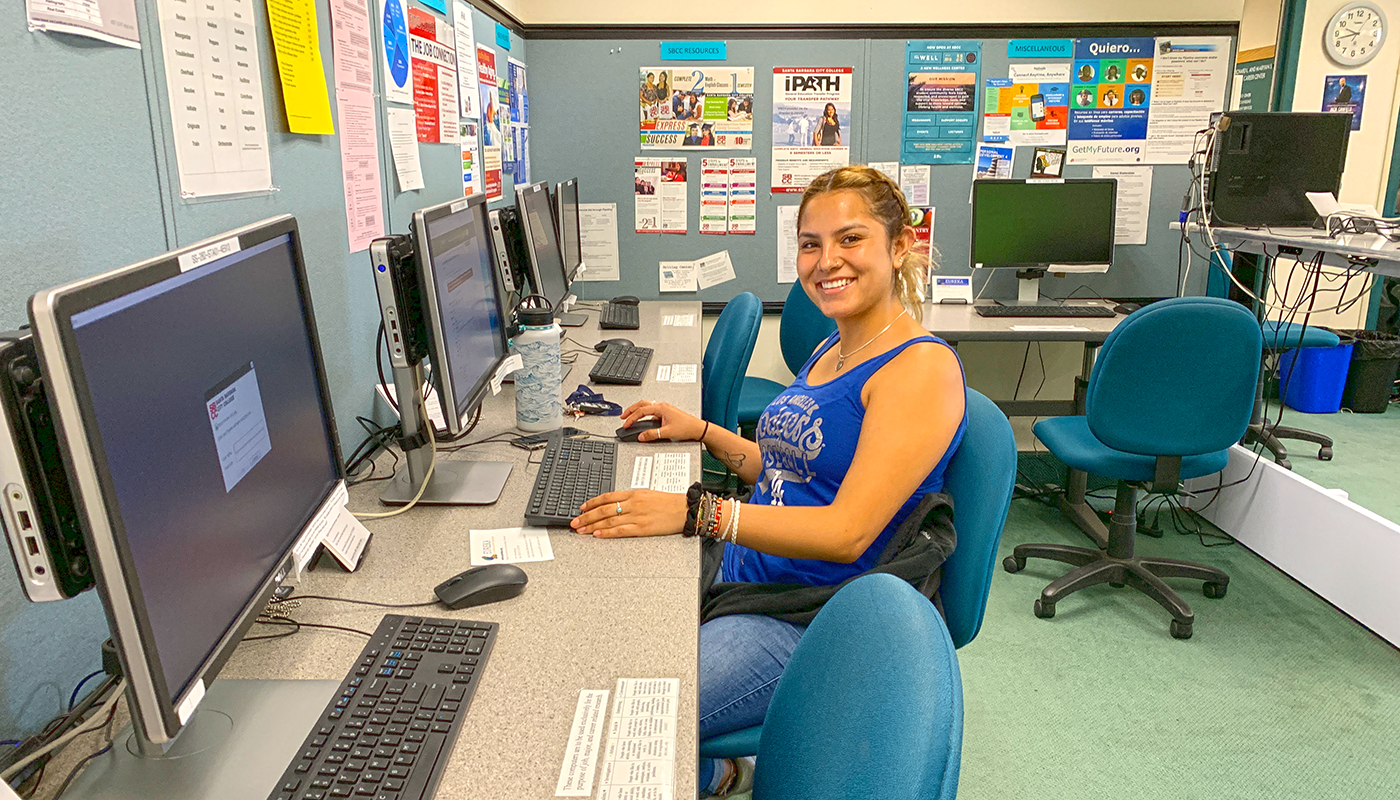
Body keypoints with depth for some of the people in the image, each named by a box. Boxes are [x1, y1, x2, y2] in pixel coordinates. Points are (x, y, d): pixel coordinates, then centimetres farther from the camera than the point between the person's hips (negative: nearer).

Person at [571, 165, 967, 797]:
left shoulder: (923, 367, -16)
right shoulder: (829, 352, 12)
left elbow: (847, 531, -24)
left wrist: (695, 513, -30)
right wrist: (704, 433, 10)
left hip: (816, 623, -9)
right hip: (744, 580, 9)